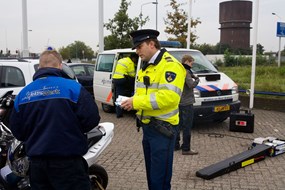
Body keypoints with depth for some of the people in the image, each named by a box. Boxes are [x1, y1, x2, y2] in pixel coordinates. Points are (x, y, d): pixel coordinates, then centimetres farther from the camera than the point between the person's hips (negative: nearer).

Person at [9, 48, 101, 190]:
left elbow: (17, 130, 8)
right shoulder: (72, 87, -11)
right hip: (67, 161, -5)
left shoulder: (23, 93, 4)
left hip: (36, 162, 5)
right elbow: (91, 119, -12)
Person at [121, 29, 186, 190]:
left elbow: (169, 97, -28)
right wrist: (132, 101, 3)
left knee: (160, 177, 0)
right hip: (147, 126, 9)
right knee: (151, 173, 22)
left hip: (162, 128, -9)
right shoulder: (147, 67, 15)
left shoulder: (170, 65, -16)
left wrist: (137, 102, -25)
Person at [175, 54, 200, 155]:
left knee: (179, 124, 16)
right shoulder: (186, 72, -15)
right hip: (186, 103, -9)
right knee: (187, 126, -4)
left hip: (179, 102, 9)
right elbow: (191, 85, -23)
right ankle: (186, 149, -1)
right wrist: (197, 80, -5)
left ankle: (176, 145, 24)